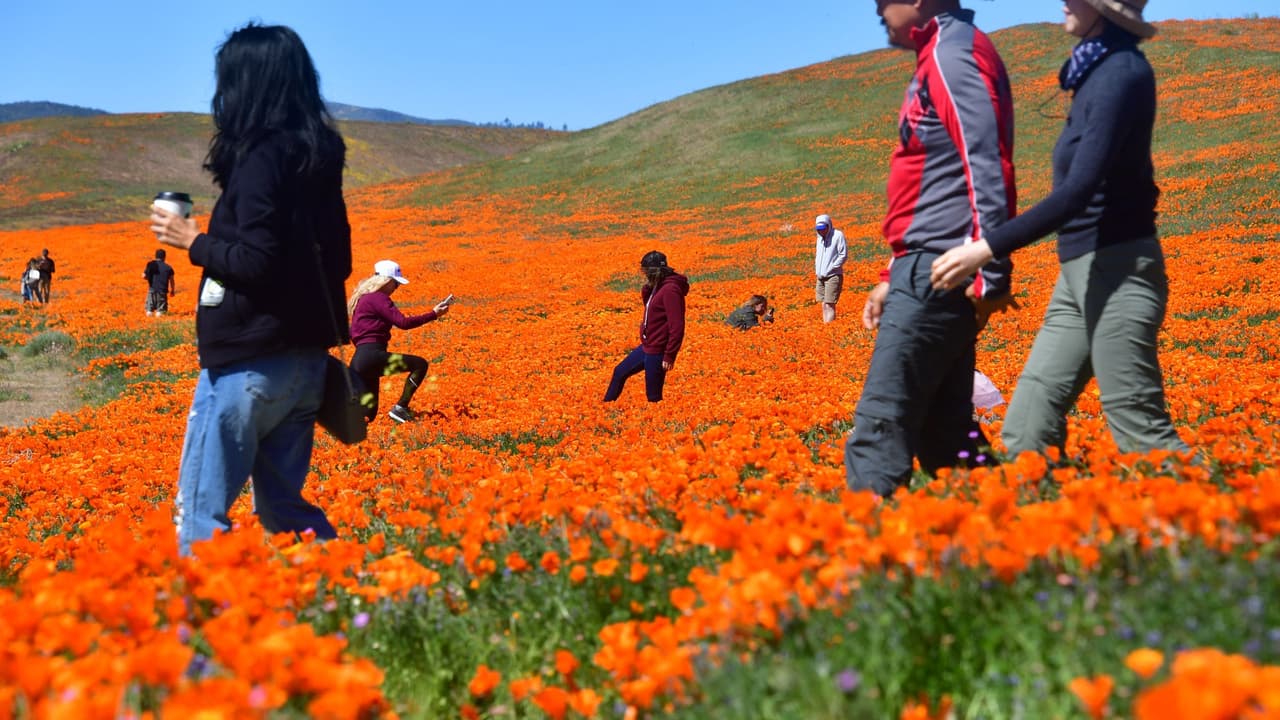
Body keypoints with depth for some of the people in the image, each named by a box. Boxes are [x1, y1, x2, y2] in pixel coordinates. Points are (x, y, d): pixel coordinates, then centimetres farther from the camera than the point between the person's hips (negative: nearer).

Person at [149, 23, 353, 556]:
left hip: (249, 362, -8)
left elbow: (257, 262, -20)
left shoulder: (261, 157, -13)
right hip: (304, 358, 8)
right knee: (282, 505, 17)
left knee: (200, 510, 1)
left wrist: (191, 241, -5)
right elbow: (338, 263, 14)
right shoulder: (318, 158, 11)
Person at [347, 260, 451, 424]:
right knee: (420, 364, -10)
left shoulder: (363, 298, 23)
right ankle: (400, 408, -12)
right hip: (371, 357, -10)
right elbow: (403, 322, -15)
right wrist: (433, 314, -12)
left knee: (368, 415, 15)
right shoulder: (378, 298, -6)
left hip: (359, 362, 10)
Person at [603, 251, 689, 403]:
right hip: (647, 346, 11)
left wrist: (669, 356, -23)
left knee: (653, 396, 1)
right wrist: (647, 288, 3)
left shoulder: (670, 290, -22)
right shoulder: (659, 286, 8)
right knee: (620, 372, 24)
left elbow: (677, 327, -25)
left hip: (657, 351, -11)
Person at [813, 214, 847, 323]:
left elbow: (844, 255, -10)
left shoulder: (838, 235, -9)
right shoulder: (820, 237, 13)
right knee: (824, 305, 9)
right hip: (821, 277, 7)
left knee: (829, 305, -11)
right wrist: (817, 269, 8)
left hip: (833, 276, -7)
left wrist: (831, 268, -13)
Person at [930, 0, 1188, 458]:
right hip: (1081, 271, 10)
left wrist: (988, 248, -28)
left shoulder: (1122, 72, -15)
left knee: (1139, 432, -6)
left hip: (1116, 270, -10)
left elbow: (1081, 189, -24)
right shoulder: (1101, 68, 14)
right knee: (1027, 429, 7)